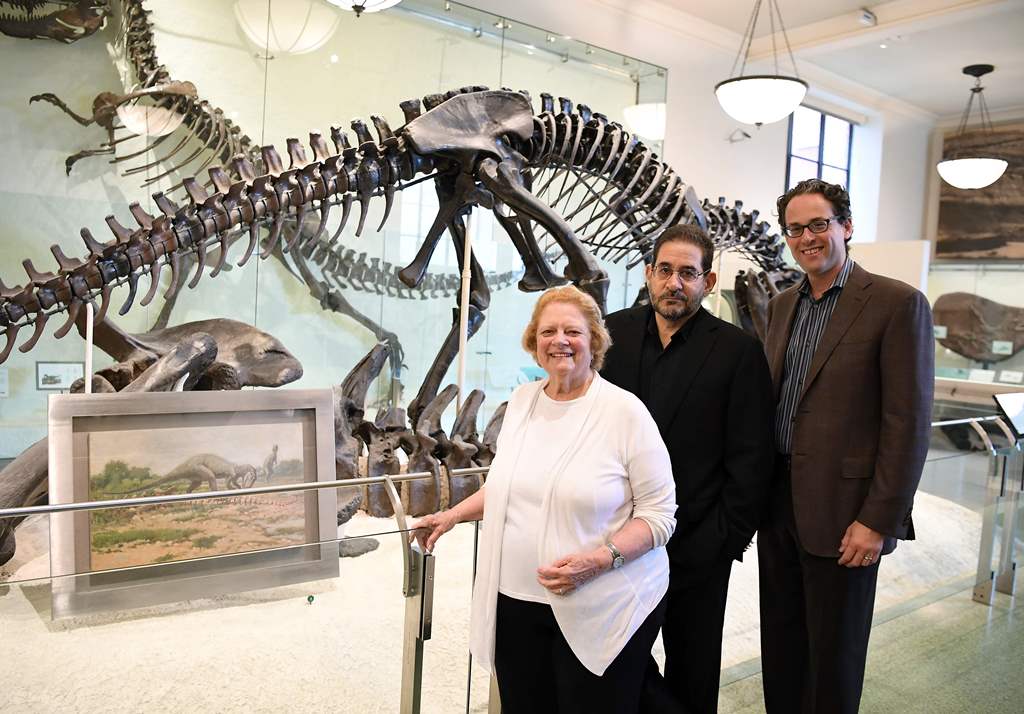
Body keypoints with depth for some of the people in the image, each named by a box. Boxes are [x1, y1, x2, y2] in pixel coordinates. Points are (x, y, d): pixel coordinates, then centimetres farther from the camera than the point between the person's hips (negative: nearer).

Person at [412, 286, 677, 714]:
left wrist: (600, 559, -23)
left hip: (602, 610, -5)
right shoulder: (522, 400, 6)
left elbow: (659, 514, -11)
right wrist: (452, 516, 14)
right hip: (515, 601, 5)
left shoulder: (624, 411, -11)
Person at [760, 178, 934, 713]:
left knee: (833, 654, 10)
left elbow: (909, 423, -13)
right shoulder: (781, 306, 10)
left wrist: (879, 522, -16)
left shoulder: (898, 304, -10)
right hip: (777, 502, 6)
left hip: (841, 510, -6)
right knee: (780, 642, 17)